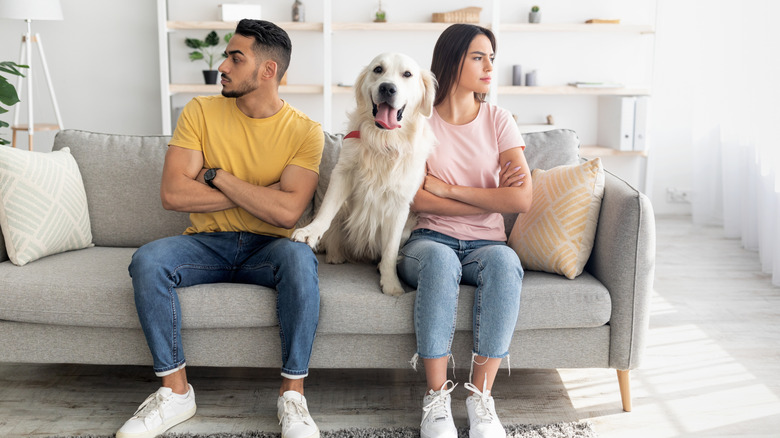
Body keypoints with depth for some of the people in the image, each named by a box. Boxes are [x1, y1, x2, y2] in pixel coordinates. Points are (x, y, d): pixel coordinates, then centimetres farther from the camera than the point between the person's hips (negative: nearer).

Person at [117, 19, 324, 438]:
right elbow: (172, 193, -11)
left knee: (299, 257, -34)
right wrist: (260, 193, -12)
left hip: (266, 248, -2)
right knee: (147, 260, -26)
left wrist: (217, 176, -13)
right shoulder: (200, 112, 0)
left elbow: (286, 212, -19)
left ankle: (292, 393, -20)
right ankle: (175, 391, -12)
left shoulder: (305, 131, -5)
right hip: (206, 243, 2)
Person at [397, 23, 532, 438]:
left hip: (485, 244, 1)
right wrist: (492, 197, -9)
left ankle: (481, 396, -24)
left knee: (504, 260, -34)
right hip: (431, 240, -1)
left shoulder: (498, 120, 6)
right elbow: (418, 200, -10)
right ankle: (436, 397, -25)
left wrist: (450, 189, -10)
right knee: (439, 259, -37)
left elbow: (522, 199, -8)